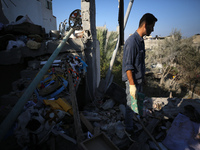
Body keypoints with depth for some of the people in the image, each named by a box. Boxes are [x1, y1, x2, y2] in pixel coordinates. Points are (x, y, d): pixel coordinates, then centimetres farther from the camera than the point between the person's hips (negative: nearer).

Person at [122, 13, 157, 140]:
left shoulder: (141, 40, 10)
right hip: (133, 80, -9)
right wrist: (132, 85, -23)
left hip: (139, 79, 9)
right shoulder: (132, 41, -21)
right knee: (131, 105, 6)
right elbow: (128, 66, -23)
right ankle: (129, 128, 26)